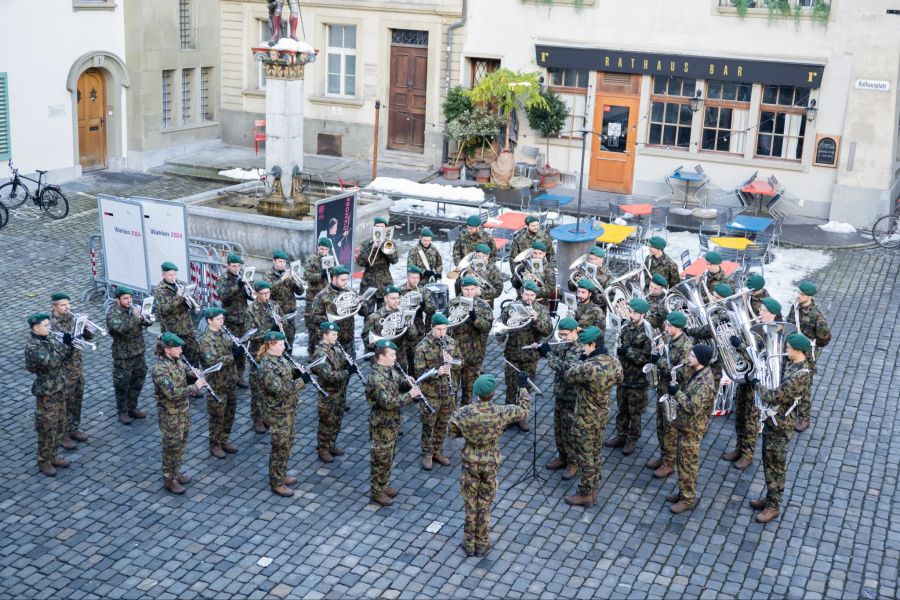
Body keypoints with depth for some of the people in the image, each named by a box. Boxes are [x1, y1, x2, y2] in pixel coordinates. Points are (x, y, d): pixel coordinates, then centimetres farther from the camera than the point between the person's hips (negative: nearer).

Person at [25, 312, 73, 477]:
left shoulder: (49, 339, 4)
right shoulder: (31, 346, -20)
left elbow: (64, 355, 12)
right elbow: (51, 362, -30)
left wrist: (70, 343, -7)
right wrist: (65, 344, -27)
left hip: (59, 388, 8)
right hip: (46, 392, -8)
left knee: (59, 426, 16)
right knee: (47, 429, 2)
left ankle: (53, 456, 30)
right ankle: (43, 461, 16)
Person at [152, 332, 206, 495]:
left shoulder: (177, 361, -1)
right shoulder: (160, 369, -27)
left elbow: (186, 375, 18)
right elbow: (173, 393, -33)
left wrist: (194, 375, -5)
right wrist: (196, 387, -29)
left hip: (183, 411, 8)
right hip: (170, 415, -8)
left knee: (181, 444, 21)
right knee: (172, 448, 6)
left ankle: (176, 472, 38)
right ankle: (169, 479, 22)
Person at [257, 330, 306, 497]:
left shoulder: (280, 359, 4)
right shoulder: (267, 367, -25)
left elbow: (288, 373, 20)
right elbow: (280, 389, -31)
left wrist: (297, 373, -2)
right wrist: (301, 381, -29)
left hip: (288, 409, 9)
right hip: (278, 413, -9)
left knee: (287, 444, 20)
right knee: (280, 447, 2)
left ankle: (282, 475, 36)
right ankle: (276, 483, 15)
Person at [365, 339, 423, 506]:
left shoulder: (389, 371, 2)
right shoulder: (377, 378, -27)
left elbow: (399, 381, 20)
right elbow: (388, 402, -31)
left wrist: (408, 383, -3)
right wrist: (409, 395, -25)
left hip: (391, 423, 9)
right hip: (382, 425, -9)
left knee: (388, 457, 21)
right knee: (381, 458, 4)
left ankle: (382, 485, 35)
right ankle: (376, 492, 17)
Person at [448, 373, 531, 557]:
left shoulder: (463, 413, -22)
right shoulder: (501, 413, -23)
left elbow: (453, 432, -4)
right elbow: (525, 410, -5)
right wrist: (522, 387, 6)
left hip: (470, 463, 0)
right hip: (491, 464, 0)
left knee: (470, 505, 17)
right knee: (485, 505, 16)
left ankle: (469, 544, 29)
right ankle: (482, 545, 29)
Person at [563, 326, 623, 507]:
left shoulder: (589, 367, -33)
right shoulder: (614, 362, -8)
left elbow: (569, 375, -17)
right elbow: (618, 379, 13)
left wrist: (581, 360, -6)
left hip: (586, 419, -8)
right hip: (603, 415, 8)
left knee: (585, 457, 8)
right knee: (595, 454, 21)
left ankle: (585, 495, 20)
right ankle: (593, 489, 34)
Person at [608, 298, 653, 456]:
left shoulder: (646, 333, -17)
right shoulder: (626, 328, 2)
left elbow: (646, 358, -20)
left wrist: (628, 351, -25)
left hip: (637, 380, -6)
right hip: (623, 376, 6)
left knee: (635, 412, 8)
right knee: (622, 409, 18)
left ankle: (632, 440, 21)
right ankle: (621, 436, 32)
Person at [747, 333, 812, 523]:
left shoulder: (799, 375, -28)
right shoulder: (793, 364, 3)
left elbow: (775, 397, -27)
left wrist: (757, 385, -13)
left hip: (780, 425, -9)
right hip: (773, 420, 9)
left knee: (775, 465, 4)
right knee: (768, 461, 20)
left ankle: (773, 506, 16)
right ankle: (770, 498, 34)